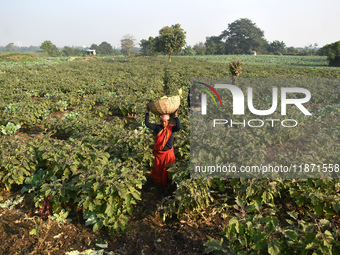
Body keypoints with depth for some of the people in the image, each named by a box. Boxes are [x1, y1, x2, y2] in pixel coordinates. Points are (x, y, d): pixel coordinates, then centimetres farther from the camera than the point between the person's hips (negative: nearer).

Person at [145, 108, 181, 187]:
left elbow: (178, 127, -30)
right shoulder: (157, 127, -7)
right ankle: (157, 182, 44)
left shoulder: (171, 128, -11)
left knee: (167, 169, 14)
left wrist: (176, 116, -33)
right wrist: (147, 113, -19)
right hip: (158, 153, 1)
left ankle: (166, 184, 35)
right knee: (157, 169, 20)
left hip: (168, 153, -1)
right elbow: (147, 124, -14)